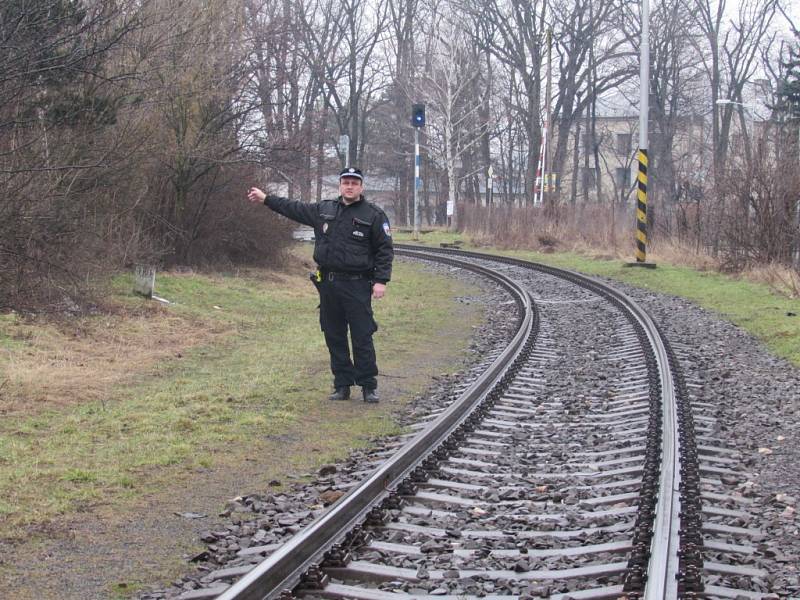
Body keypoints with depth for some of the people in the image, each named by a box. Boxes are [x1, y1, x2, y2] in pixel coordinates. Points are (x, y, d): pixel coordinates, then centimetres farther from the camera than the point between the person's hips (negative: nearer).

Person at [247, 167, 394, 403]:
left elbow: (385, 250, -3)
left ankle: (369, 386, 3)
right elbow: (294, 208, 23)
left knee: (362, 338, -5)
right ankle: (342, 385, 16)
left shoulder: (374, 215, -2)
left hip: (357, 286, -5)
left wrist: (381, 280, -11)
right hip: (328, 285, 5)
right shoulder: (324, 210, 12)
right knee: (334, 338, 8)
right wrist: (266, 198, 25)